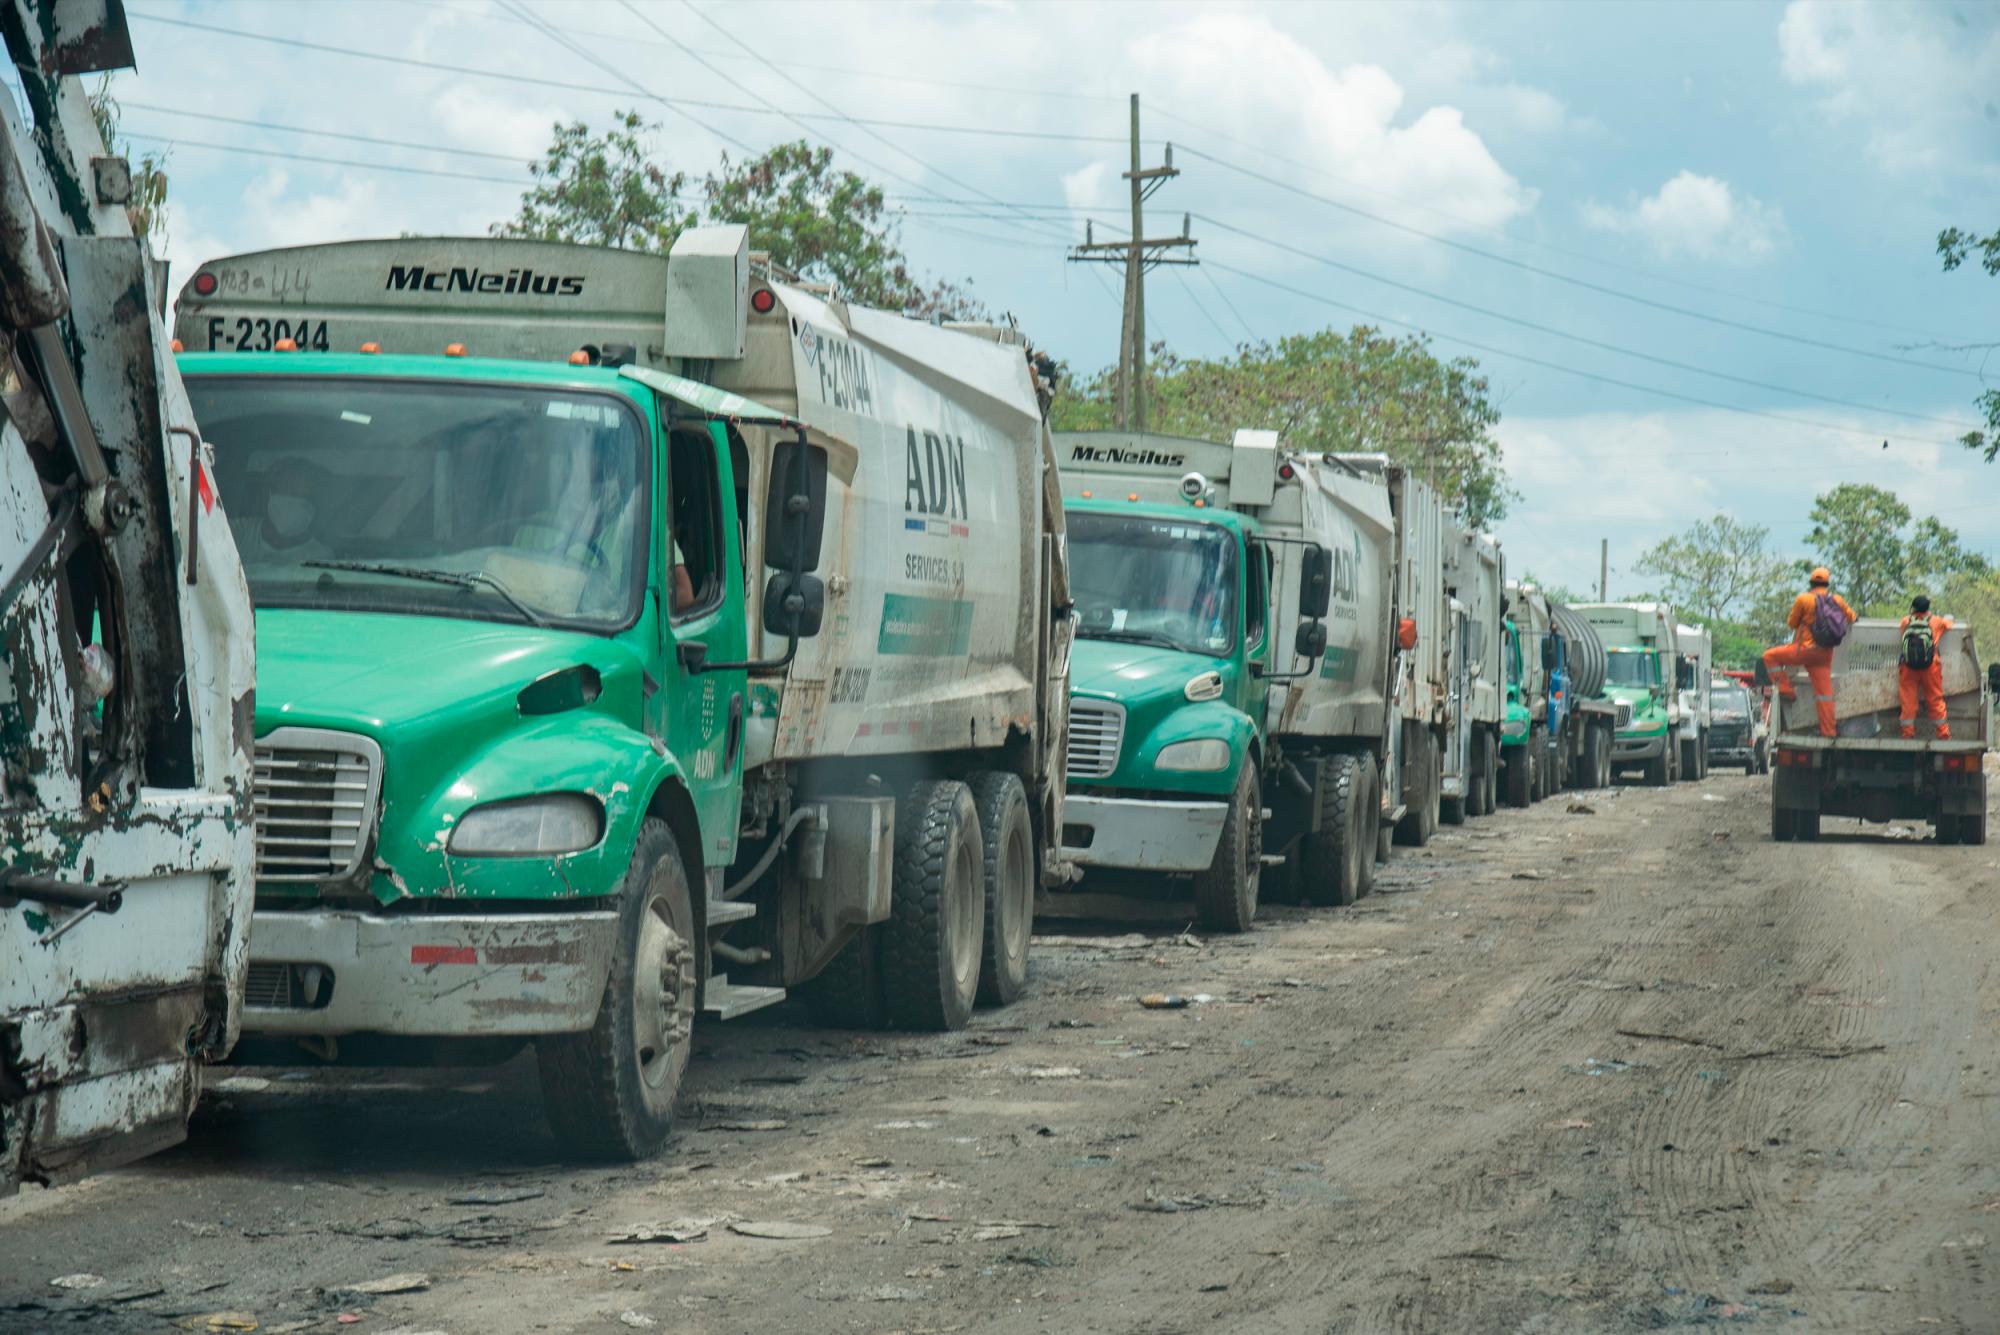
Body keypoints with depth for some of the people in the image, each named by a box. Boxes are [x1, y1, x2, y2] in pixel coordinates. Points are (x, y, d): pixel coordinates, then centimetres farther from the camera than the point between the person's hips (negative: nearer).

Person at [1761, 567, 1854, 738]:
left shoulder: (1803, 599, -7)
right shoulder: (1838, 600, 4)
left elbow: (1792, 623, 2)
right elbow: (1851, 618, 19)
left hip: (1805, 649, -4)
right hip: (1826, 653, 5)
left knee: (1770, 656, 9)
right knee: (1824, 691, 6)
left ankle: (1786, 690, 3)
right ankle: (1828, 730, 4)